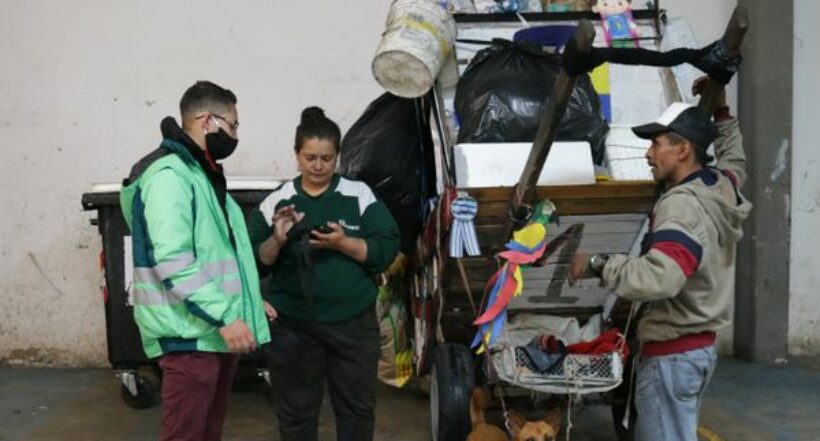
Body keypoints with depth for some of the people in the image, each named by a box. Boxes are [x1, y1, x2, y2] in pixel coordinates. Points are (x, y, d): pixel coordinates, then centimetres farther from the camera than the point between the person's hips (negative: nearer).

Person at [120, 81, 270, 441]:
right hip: (190, 334, -10)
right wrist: (225, 317, -26)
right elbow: (173, 261, -25)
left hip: (216, 328, 10)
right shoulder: (169, 174, -15)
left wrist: (249, 303, 17)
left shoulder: (204, 174, 17)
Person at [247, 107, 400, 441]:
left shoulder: (360, 195, 0)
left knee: (357, 406, 11)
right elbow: (256, 263, 3)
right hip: (293, 325, 0)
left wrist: (343, 242, -19)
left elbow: (386, 250, -5)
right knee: (296, 409, 10)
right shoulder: (276, 202, 3)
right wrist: (278, 240, -16)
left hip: (353, 322, 0)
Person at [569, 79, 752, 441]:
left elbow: (658, 278, -38)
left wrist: (598, 265, -27)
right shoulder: (722, 187, 6)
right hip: (699, 345, 10)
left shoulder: (682, 205, -24)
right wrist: (720, 110, 30)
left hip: (672, 355, -10)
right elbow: (735, 158, 33)